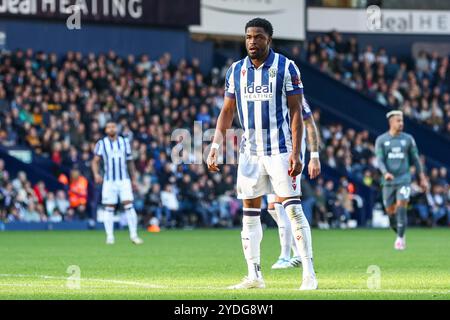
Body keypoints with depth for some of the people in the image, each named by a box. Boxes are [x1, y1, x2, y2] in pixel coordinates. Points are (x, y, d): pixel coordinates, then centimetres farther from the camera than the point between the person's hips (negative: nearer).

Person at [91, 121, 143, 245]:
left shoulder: (124, 142, 10)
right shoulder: (102, 143, 3)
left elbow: (130, 162, 16)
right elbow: (95, 161, -1)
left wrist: (133, 179, 15)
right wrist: (96, 174, -19)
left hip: (124, 180, 1)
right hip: (109, 181, -1)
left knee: (129, 206, -9)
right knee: (109, 208, 0)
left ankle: (133, 235, -6)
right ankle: (110, 236, 7)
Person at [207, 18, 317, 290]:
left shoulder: (286, 68, -5)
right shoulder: (236, 71, 7)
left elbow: (296, 113, -7)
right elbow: (227, 113, 12)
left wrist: (296, 153, -15)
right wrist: (215, 147, 3)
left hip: (280, 149, -5)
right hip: (250, 151, 5)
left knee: (293, 210, -10)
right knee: (250, 214, 6)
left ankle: (309, 274, -8)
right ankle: (254, 276, 13)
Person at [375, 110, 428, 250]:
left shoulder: (408, 139, 4)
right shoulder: (381, 140, 1)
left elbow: (415, 159, 11)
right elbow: (379, 160, -7)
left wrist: (422, 178, 10)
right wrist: (385, 173, -27)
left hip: (404, 179, -1)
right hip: (388, 181, 1)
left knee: (401, 207, -16)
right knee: (390, 211, 6)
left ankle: (400, 239, -10)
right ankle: (400, 235, 29)